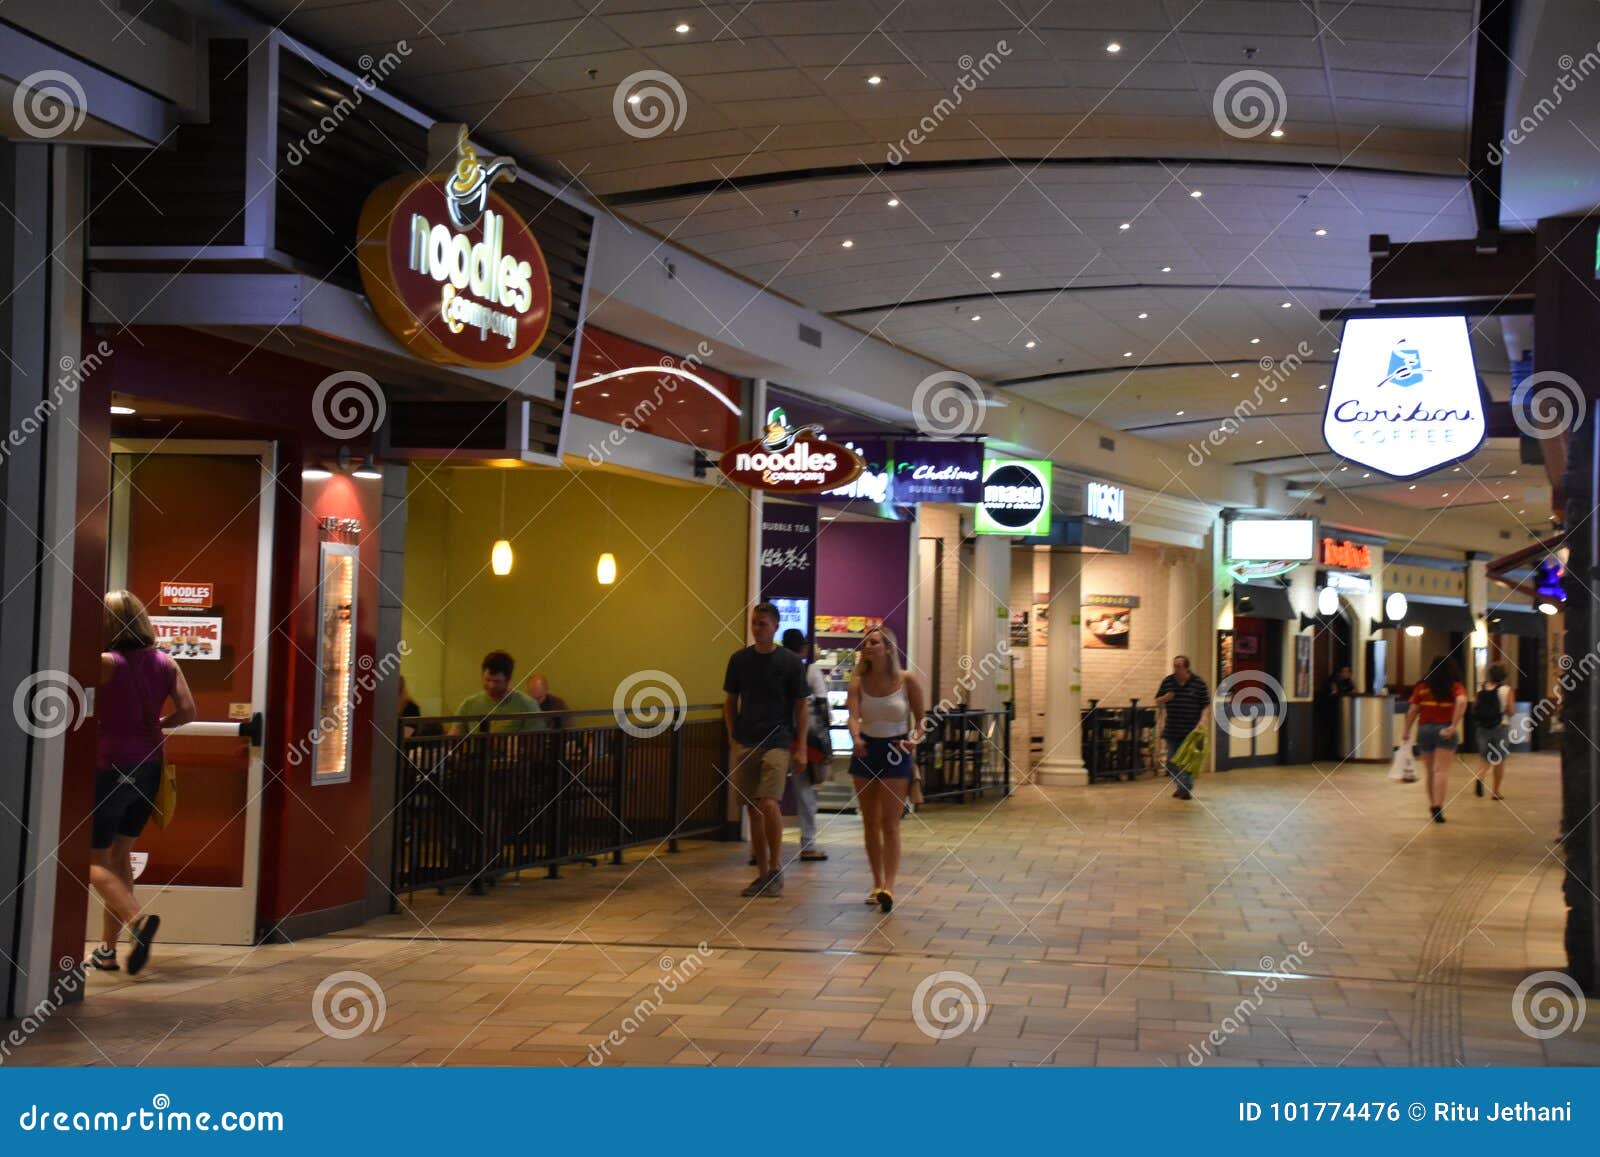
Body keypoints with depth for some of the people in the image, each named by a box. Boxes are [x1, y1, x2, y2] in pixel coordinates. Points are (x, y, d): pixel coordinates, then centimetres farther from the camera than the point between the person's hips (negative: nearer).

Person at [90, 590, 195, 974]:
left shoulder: (105, 663, -13)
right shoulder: (165, 662, 1)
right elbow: (187, 711, -2)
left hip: (110, 766, -6)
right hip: (148, 766, 6)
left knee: (95, 859, 3)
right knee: (120, 855, 16)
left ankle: (137, 918, -22)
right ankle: (107, 950, 18)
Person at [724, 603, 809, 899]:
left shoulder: (790, 662, -1)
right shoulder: (739, 659, 7)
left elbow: (802, 707, 2)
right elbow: (730, 702, 13)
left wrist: (801, 747, -3)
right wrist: (733, 740, 6)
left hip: (777, 742, -3)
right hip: (745, 743, 3)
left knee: (769, 804, -17)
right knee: (753, 809, 5)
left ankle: (776, 869, 0)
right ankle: (762, 874, 15)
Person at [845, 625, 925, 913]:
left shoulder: (906, 680, -8)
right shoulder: (859, 681, -1)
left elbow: (920, 717, 2)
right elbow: (853, 714, -15)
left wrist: (915, 739, -18)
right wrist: (856, 737, -36)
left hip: (896, 752, -4)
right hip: (866, 751, 4)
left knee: (890, 824, -9)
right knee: (870, 822, 10)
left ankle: (888, 887, -15)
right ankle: (877, 884, 20)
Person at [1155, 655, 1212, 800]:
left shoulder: (1198, 683, -4)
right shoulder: (1167, 682, 5)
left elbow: (1206, 705, -3)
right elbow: (1157, 702, 11)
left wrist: (1203, 720, -19)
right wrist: (1165, 698, -11)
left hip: (1190, 730, -4)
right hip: (1172, 730, 4)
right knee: (1172, 760, 8)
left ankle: (1187, 788, 1)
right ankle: (1181, 786, 23)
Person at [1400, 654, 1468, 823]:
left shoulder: (1422, 687, 4)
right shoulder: (1456, 687, -1)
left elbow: (1412, 711, 2)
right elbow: (1462, 702, -20)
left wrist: (1407, 731, 12)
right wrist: (1454, 726, -18)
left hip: (1425, 729, 3)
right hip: (1445, 730, -3)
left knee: (1431, 771, 16)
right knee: (1442, 770, -7)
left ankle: (1433, 804, 25)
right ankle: (1438, 806, -21)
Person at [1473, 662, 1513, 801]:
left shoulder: (1481, 689, -1)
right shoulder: (1506, 690, -9)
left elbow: (1475, 709, 2)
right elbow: (1510, 712, -8)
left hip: (1483, 727, 2)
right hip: (1501, 726, -2)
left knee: (1484, 758, 13)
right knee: (1499, 759, 11)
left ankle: (1479, 776, -18)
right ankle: (1495, 791, 14)